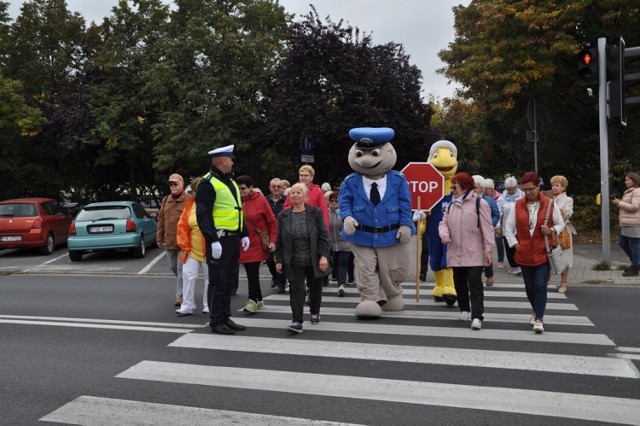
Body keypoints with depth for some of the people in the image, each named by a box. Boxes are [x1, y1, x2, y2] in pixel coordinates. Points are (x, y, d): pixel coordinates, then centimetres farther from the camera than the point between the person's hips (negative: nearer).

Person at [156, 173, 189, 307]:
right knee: (173, 267, 16)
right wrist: (159, 238, 12)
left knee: (181, 268, -4)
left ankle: (180, 295, 3)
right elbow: (161, 220, 14)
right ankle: (182, 288, 37)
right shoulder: (166, 200, 12)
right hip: (169, 241, 6)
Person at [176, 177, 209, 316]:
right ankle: (187, 306, 7)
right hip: (192, 249, 2)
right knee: (188, 275, -3)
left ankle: (208, 306, 20)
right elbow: (182, 226, 5)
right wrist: (184, 247, 0)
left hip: (209, 250, -2)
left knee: (210, 278, 8)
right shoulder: (190, 204, 4)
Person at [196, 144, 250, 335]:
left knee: (229, 281, 14)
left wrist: (244, 234, 19)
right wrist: (213, 240, -22)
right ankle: (216, 321, 9)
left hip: (233, 240, 9)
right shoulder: (208, 184, -11)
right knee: (218, 282, -1)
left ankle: (225, 318, 24)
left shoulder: (230, 182, 18)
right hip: (219, 240, -9)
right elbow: (203, 215, -16)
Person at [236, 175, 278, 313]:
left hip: (257, 244, -4)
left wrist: (272, 241, -7)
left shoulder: (260, 200, -7)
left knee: (253, 271, -10)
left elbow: (272, 222, -2)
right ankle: (259, 300, 22)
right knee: (250, 272, 10)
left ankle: (252, 300, -2)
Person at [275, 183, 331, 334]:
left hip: (314, 261, 0)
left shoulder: (315, 212, -3)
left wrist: (323, 256, -14)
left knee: (315, 287, 16)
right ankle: (297, 321, -8)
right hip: (294, 262, 0)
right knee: (296, 290, -8)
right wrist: (279, 260, 0)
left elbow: (323, 235, -6)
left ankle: (314, 312, 40)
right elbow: (279, 240, 6)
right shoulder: (283, 215, 4)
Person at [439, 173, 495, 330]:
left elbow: (487, 228, -10)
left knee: (475, 284, -9)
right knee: (460, 283, 15)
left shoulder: (479, 203, -8)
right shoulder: (451, 205, 11)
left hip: (475, 254, -6)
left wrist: (488, 249, -13)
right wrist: (444, 234, -10)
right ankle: (464, 310, 31)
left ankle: (477, 316, -9)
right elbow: (444, 222, 12)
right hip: (456, 253, 6)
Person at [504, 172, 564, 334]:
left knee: (540, 285, -10)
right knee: (529, 286, 13)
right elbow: (509, 227, 6)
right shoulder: (517, 205, 1)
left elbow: (561, 224, 6)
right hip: (524, 253, 3)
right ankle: (536, 311, 36)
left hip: (543, 252, -2)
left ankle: (539, 319, -3)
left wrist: (552, 231, -14)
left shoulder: (550, 204, -2)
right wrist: (515, 244, -3)